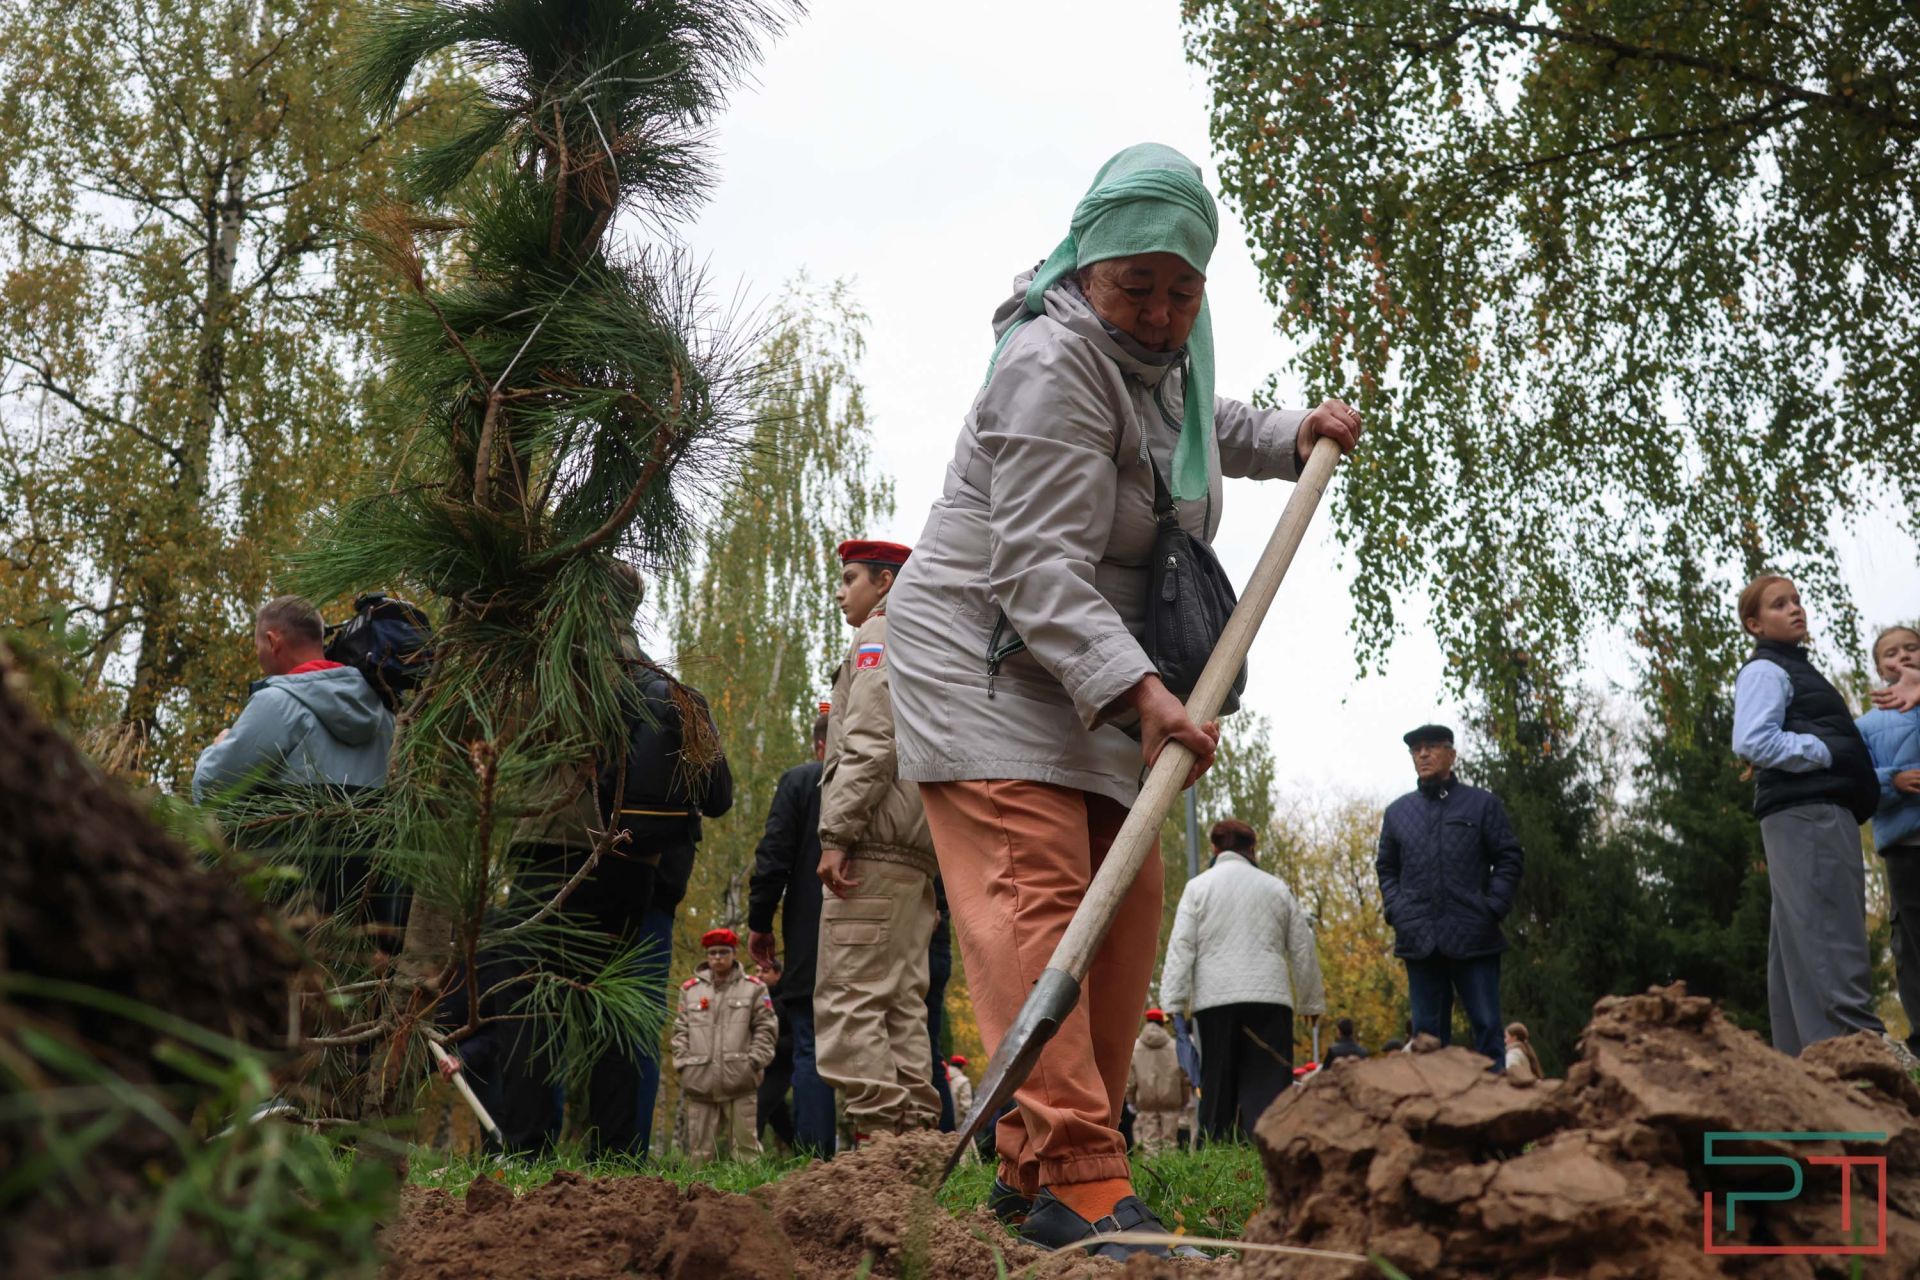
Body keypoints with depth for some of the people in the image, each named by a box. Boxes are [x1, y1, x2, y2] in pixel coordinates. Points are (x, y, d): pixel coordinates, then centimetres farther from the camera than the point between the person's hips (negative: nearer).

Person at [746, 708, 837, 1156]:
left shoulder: (799, 781, 0)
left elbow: (774, 857, -5)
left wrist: (759, 922, 3)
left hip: (812, 944, -3)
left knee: (811, 1049, -1)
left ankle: (815, 1156, -7)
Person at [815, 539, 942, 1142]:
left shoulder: (879, 636, -1)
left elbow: (870, 743, -15)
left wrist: (836, 833, -18)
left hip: (876, 844, -10)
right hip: (919, 849, 10)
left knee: (847, 999, -11)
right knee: (902, 1002, 8)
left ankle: (880, 1130, -15)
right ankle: (916, 1132, 7)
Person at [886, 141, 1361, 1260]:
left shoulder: (1169, 354, 12)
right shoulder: (1054, 365, -19)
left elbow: (1204, 428, 38)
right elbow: (1041, 565, -27)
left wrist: (1294, 436, 22)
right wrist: (1139, 691, -36)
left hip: (1090, 673, 10)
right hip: (982, 657, -9)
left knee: (1129, 899, 5)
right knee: (1035, 888, -21)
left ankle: (1033, 1170, 11)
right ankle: (1079, 1180, -25)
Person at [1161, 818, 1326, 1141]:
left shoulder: (1197, 887, 7)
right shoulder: (1277, 888, 13)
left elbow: (1181, 947, -1)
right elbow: (1302, 949, 17)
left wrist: (1174, 1002, -2)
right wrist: (1311, 1001, 25)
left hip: (1215, 997, 0)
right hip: (1270, 997, 1)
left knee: (1217, 1081, 5)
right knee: (1267, 1080, -3)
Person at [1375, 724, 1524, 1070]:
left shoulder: (1483, 804, 5)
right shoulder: (1397, 812, 14)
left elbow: (1509, 860, 3)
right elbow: (1386, 868, 19)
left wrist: (1491, 909, -8)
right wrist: (1396, 912, 4)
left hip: (1474, 938, -3)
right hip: (1419, 941, 3)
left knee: (1487, 1027, -1)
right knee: (1427, 1034, 6)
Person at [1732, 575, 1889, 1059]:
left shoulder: (1796, 670, 26)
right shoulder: (1764, 671, -4)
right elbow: (1753, 742, -19)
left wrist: (1877, 778, 18)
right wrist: (1829, 751, -13)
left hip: (1821, 811, 10)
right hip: (1803, 813, -10)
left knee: (1801, 946, 6)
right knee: (1832, 941, -17)